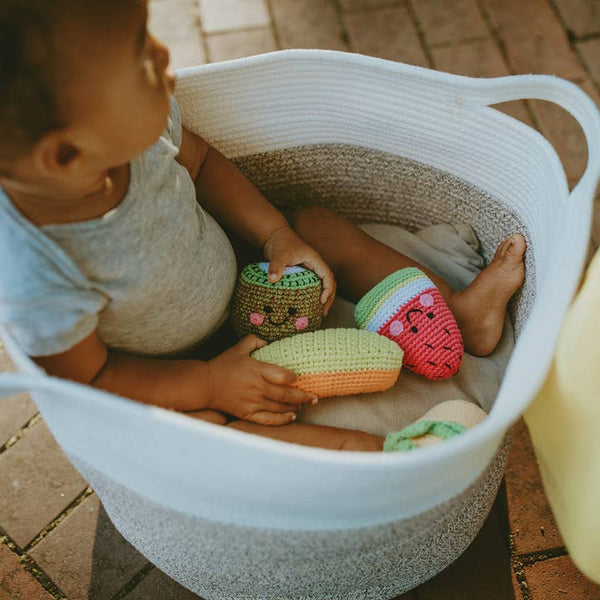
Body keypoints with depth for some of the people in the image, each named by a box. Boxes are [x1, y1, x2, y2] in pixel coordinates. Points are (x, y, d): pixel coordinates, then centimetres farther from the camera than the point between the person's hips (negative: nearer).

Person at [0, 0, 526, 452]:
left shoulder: (131, 126, -27)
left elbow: (200, 162, -4)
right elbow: (88, 377, -23)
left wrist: (278, 235, -12)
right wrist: (209, 383, -24)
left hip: (233, 270, 6)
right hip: (172, 362, -5)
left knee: (320, 226, 0)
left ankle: (461, 310, 9)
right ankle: (378, 454, -30)